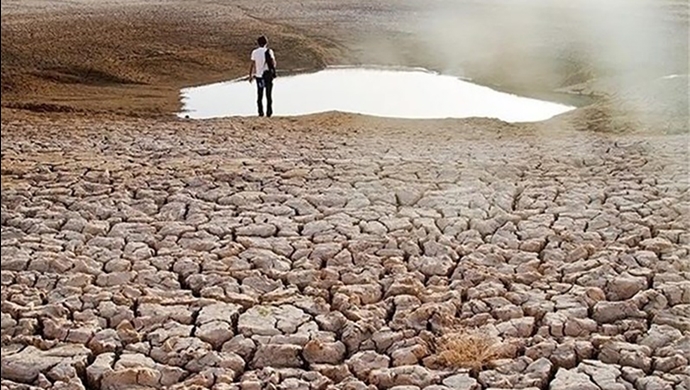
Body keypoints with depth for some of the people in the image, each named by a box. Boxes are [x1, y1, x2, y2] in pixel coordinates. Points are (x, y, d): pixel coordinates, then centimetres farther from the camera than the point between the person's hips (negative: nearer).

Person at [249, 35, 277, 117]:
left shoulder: (255, 52, -1)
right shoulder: (269, 51, -5)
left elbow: (252, 65, -4)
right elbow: (273, 63, -13)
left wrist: (250, 76, 4)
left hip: (258, 75, 1)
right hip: (268, 75, -1)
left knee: (259, 95, 11)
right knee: (269, 95, 7)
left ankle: (260, 112, 7)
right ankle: (269, 112, 5)